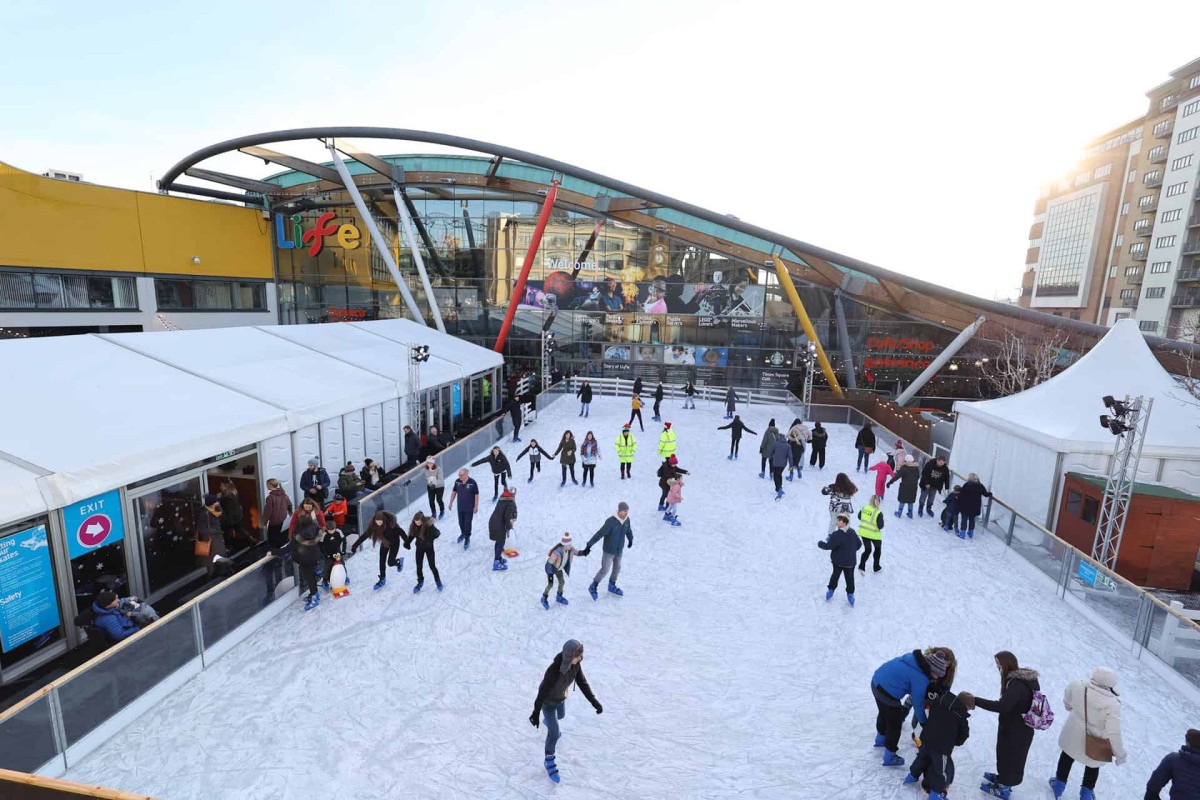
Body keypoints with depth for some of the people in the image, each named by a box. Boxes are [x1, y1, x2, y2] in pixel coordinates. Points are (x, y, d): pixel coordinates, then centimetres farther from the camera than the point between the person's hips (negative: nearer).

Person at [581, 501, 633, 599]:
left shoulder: (626, 519, -11)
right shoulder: (610, 521, -31)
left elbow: (628, 530, 10)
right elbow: (599, 534, -31)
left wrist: (631, 540, 29)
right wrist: (589, 546, -32)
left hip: (619, 549, 6)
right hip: (609, 550, -6)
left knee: (617, 568, 19)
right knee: (605, 570, 1)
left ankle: (612, 586, 42)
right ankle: (593, 588, 22)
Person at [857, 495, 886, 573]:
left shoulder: (863, 508, -9)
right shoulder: (878, 513, -23)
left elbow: (859, 517, 8)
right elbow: (881, 525, -20)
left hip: (863, 532, 4)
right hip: (874, 534, -4)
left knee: (867, 550, 18)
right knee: (878, 549, 23)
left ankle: (861, 566, 2)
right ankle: (876, 567, 32)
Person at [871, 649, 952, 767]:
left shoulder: (915, 658, -1)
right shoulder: (921, 678, -22)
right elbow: (918, 702, -12)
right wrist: (923, 721, 5)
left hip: (876, 682, 9)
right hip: (888, 693, -8)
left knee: (884, 713, 33)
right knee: (894, 725, 13)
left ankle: (881, 739, 57)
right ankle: (889, 757, 29)